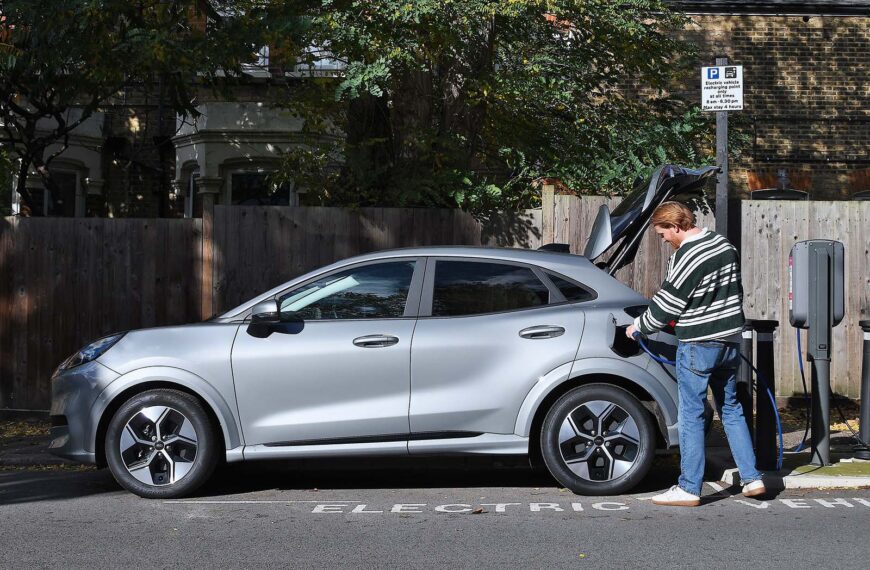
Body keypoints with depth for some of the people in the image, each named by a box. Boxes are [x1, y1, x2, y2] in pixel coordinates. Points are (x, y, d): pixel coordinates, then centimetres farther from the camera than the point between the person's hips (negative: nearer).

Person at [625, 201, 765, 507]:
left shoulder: (685, 256, -18)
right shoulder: (724, 244, 7)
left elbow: (666, 305, -13)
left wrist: (638, 327, 3)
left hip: (698, 345, -8)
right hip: (730, 340, 8)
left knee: (691, 416, 0)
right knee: (731, 409, 17)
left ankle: (689, 488, 4)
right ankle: (751, 478, 16)